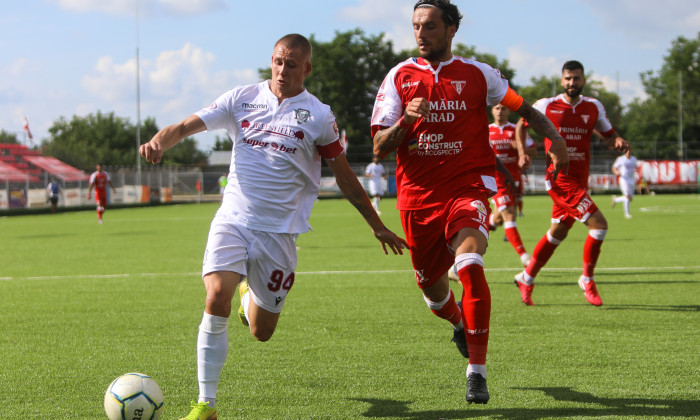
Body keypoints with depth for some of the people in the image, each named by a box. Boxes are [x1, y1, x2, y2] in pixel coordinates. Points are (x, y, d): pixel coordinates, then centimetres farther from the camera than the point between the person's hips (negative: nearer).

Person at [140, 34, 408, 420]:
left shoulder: (318, 116, 1)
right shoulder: (243, 98, 4)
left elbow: (345, 178, 9)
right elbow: (185, 127, 0)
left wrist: (378, 227, 12)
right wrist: (158, 142, -22)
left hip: (279, 230, 0)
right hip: (233, 219, 0)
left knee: (261, 332, 5)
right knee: (216, 299, -24)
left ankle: (249, 294, 44)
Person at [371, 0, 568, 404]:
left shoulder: (478, 75, 2)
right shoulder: (399, 76, 4)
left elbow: (523, 107, 15)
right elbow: (379, 147, -1)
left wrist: (555, 137, -1)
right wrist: (405, 121, -21)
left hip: (468, 188, -2)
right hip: (418, 196, 3)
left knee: (470, 267, -27)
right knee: (431, 284, 14)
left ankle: (477, 372, -19)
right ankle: (460, 323, 52)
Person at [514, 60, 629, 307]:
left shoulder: (594, 107, 7)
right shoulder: (546, 106, -3)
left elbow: (608, 134, 13)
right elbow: (522, 124, 12)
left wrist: (618, 142, -10)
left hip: (580, 180, 6)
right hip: (559, 178, -6)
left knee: (557, 233, 16)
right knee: (599, 224, -17)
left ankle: (526, 278, 32)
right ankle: (587, 280, 0)